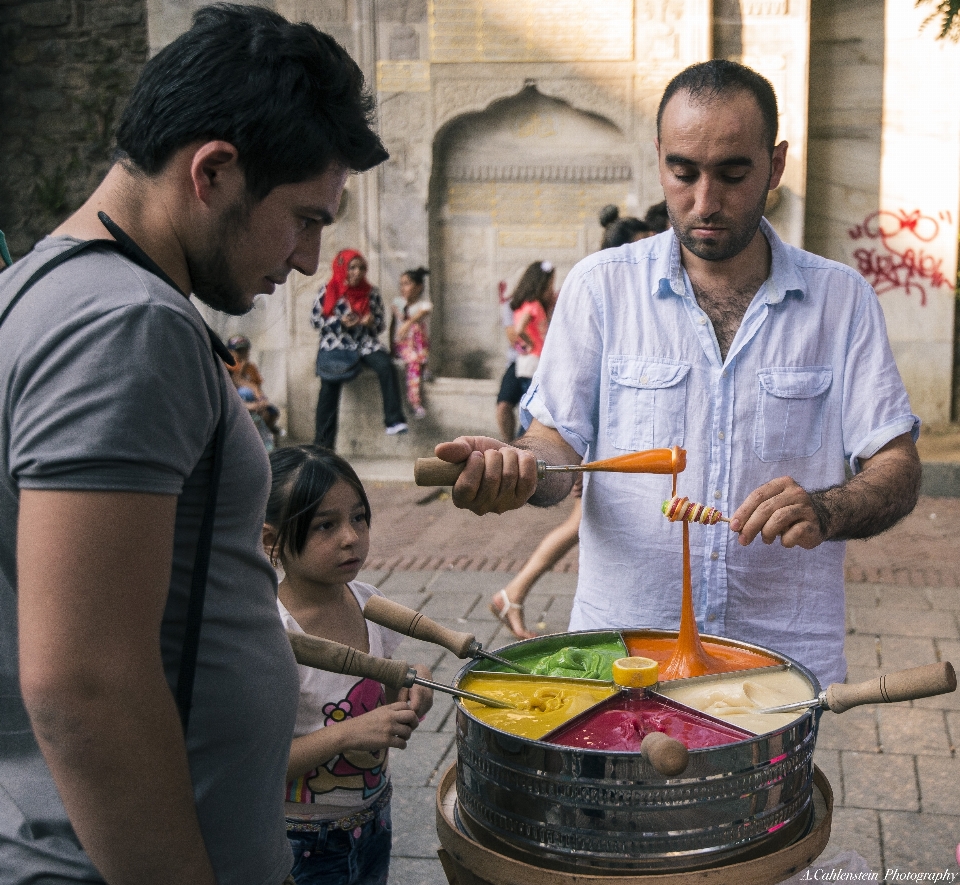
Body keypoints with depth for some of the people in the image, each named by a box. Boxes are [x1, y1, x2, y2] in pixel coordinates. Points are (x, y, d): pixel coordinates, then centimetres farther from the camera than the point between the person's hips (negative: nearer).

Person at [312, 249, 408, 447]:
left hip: (366, 343, 2)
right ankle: (323, 443, -21)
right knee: (330, 381, -25)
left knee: (385, 366, -28)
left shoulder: (372, 293, 10)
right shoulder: (328, 292, 4)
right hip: (336, 344, -2)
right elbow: (315, 320, 4)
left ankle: (394, 421, -27)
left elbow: (382, 323, 15)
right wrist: (340, 322, -11)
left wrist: (372, 321, -10)